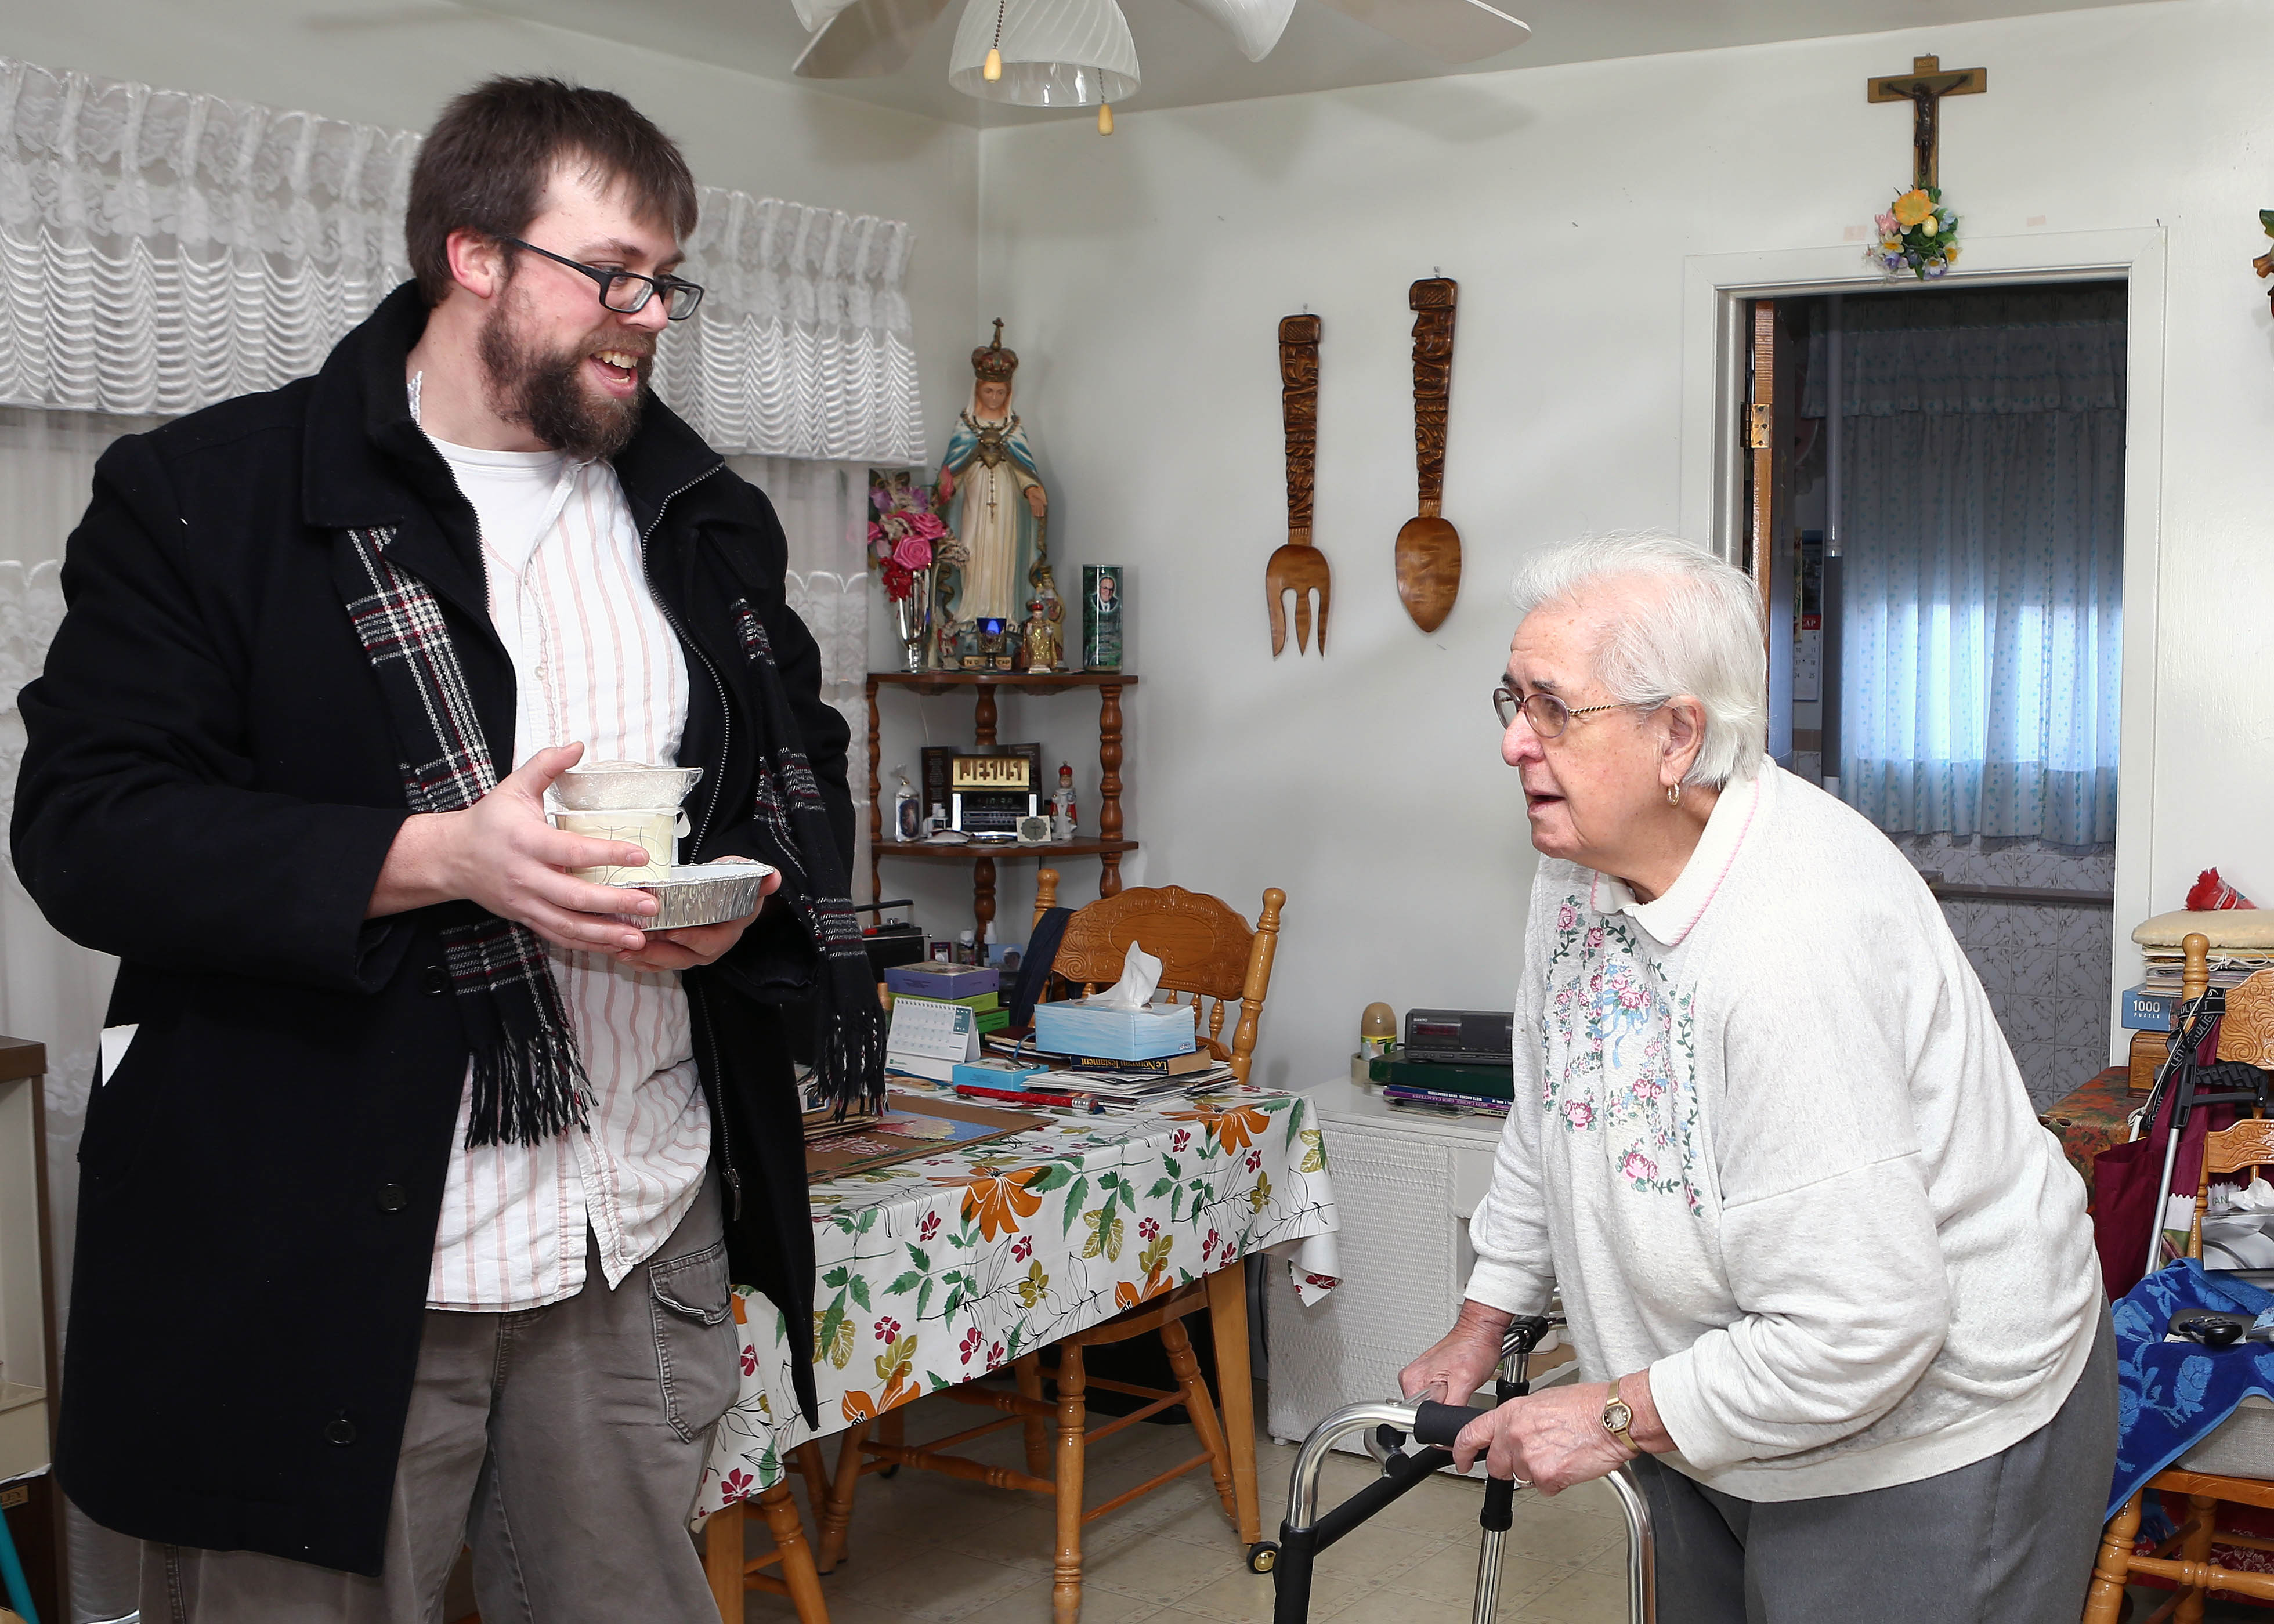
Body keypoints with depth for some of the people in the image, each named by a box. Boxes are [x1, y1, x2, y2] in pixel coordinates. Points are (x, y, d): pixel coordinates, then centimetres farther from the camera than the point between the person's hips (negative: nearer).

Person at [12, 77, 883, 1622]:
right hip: (313, 1256, -4)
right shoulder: (205, 496, -3)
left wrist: (740, 900, -3)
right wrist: (441, 856, -21)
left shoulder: (710, 523, 12)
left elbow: (805, 775, 20)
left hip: (646, 1255, 5)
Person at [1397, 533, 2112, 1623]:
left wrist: (1618, 1412, -22)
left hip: (1923, 1440, -8)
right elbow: (1548, 1116, 10)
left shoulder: (1796, 943, -36)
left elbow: (1861, 1334, -34)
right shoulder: (1587, 862, -6)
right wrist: (1486, 1319, 15)